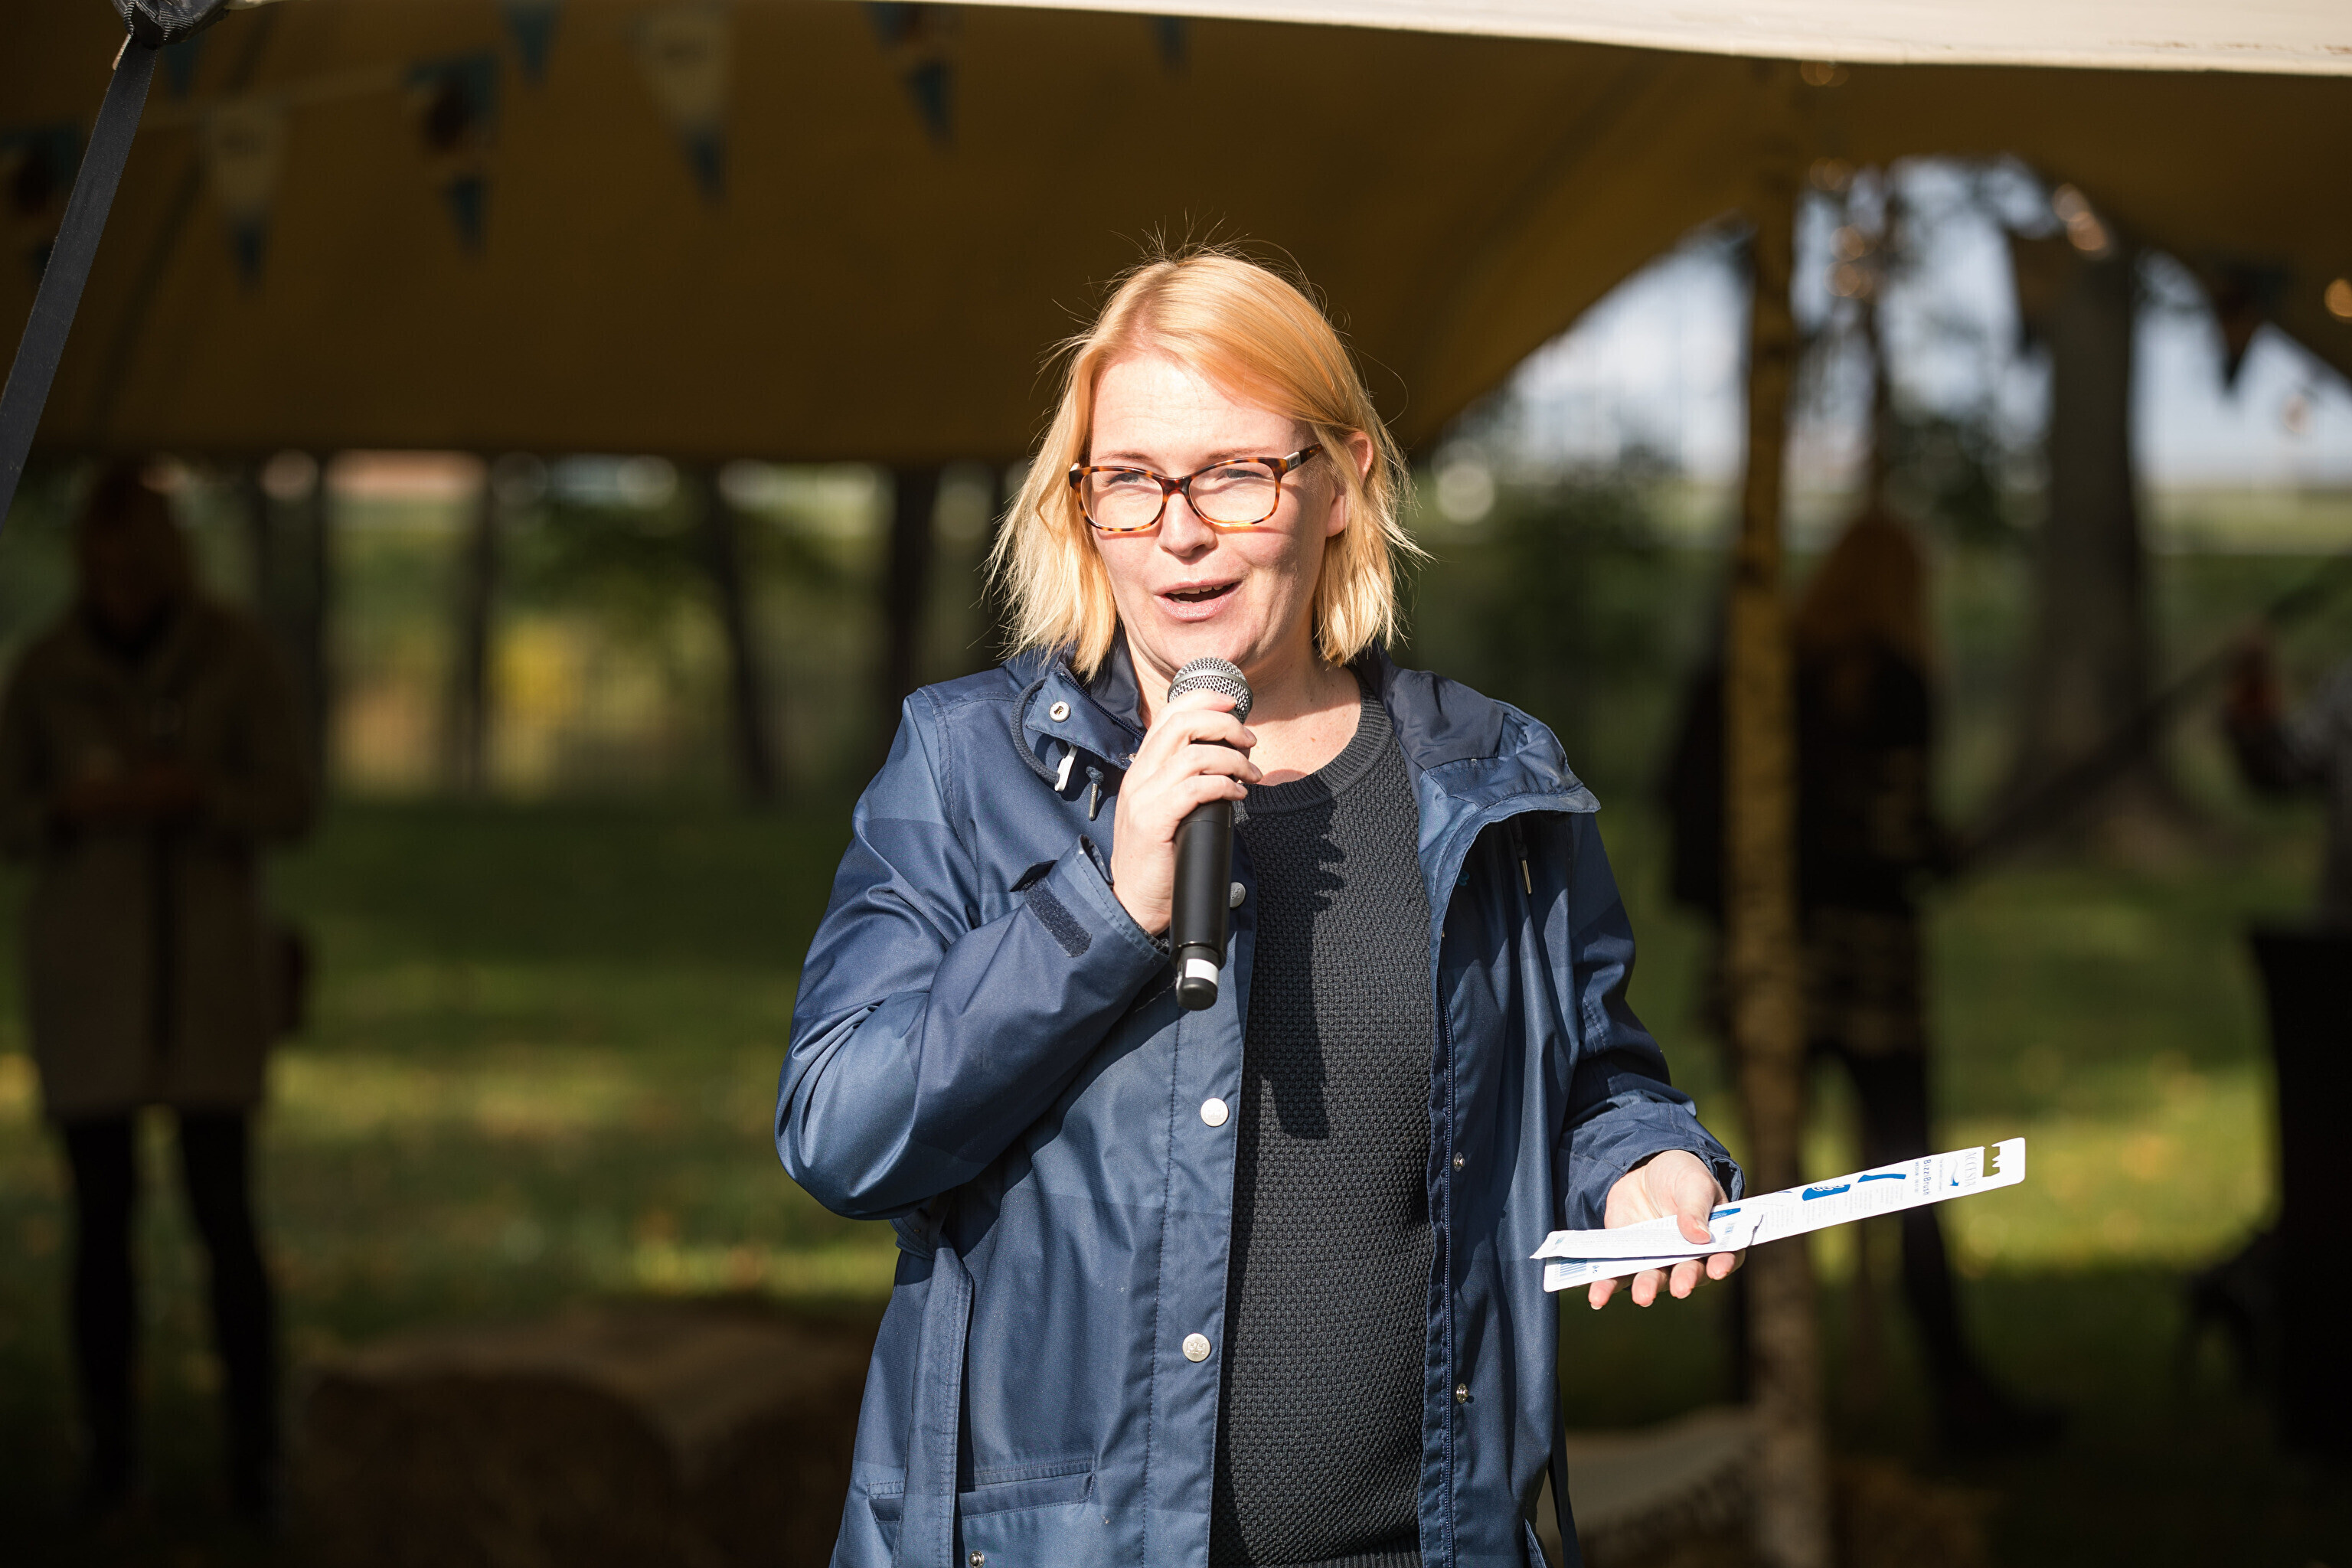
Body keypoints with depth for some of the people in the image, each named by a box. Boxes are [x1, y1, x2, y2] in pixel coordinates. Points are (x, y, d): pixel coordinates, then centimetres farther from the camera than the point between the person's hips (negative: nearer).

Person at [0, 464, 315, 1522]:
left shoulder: (237, 658, -4)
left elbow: (287, 808, -6)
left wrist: (191, 795, -25)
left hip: (208, 966, -1)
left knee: (224, 1209, -7)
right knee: (102, 1213, 0)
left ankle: (253, 1459, 3)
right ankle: (110, 1458, 11)